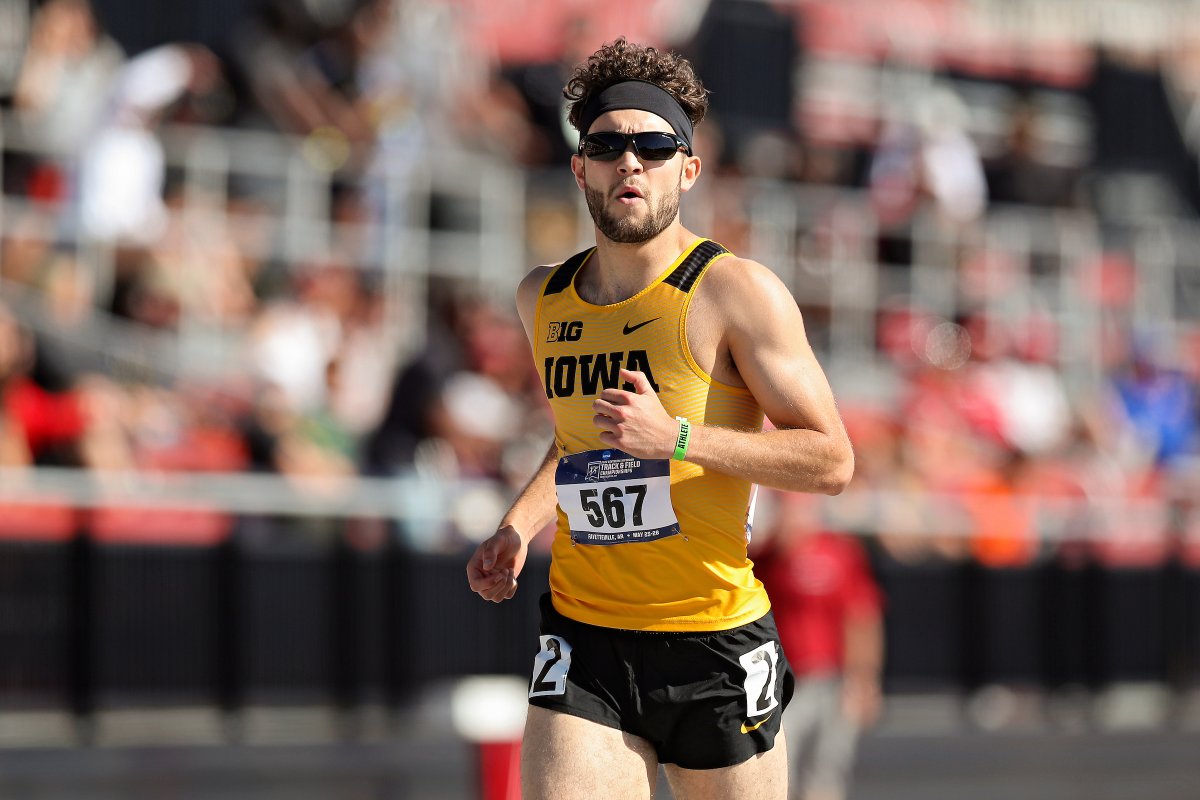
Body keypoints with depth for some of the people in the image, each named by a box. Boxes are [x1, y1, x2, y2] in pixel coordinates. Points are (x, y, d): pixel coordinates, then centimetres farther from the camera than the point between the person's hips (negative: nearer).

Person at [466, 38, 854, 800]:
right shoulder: (543, 299, 10)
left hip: (715, 645, -3)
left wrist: (675, 437, -22)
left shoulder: (735, 291, -8)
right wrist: (521, 524, 12)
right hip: (584, 646, 3)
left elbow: (831, 460, -12)